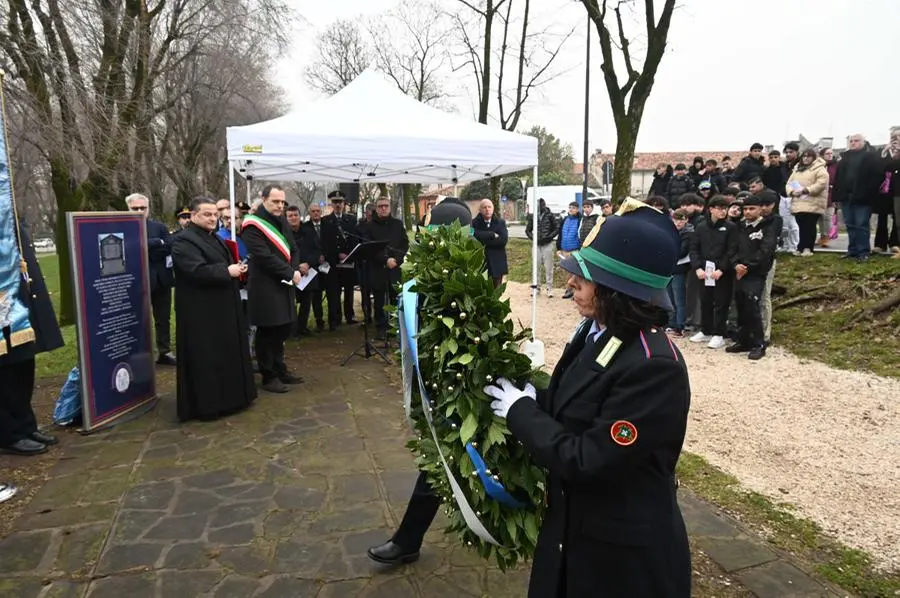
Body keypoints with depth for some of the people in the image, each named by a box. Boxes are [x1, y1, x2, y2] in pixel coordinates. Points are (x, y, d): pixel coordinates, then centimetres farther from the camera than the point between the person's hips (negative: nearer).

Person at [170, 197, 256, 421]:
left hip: (223, 307, 10)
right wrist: (227, 271, -21)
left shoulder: (215, 238, 15)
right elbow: (197, 270, -27)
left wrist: (237, 268, 5)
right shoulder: (184, 241, -15)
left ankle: (228, 397, 27)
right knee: (206, 357, -3)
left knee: (227, 353, 15)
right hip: (201, 311, -10)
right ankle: (208, 404, 6)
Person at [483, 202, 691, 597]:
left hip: (625, 551, -8)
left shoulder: (653, 368, -29)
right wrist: (529, 397, -9)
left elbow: (587, 461, -28)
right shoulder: (594, 333, -3)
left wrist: (522, 412, -18)